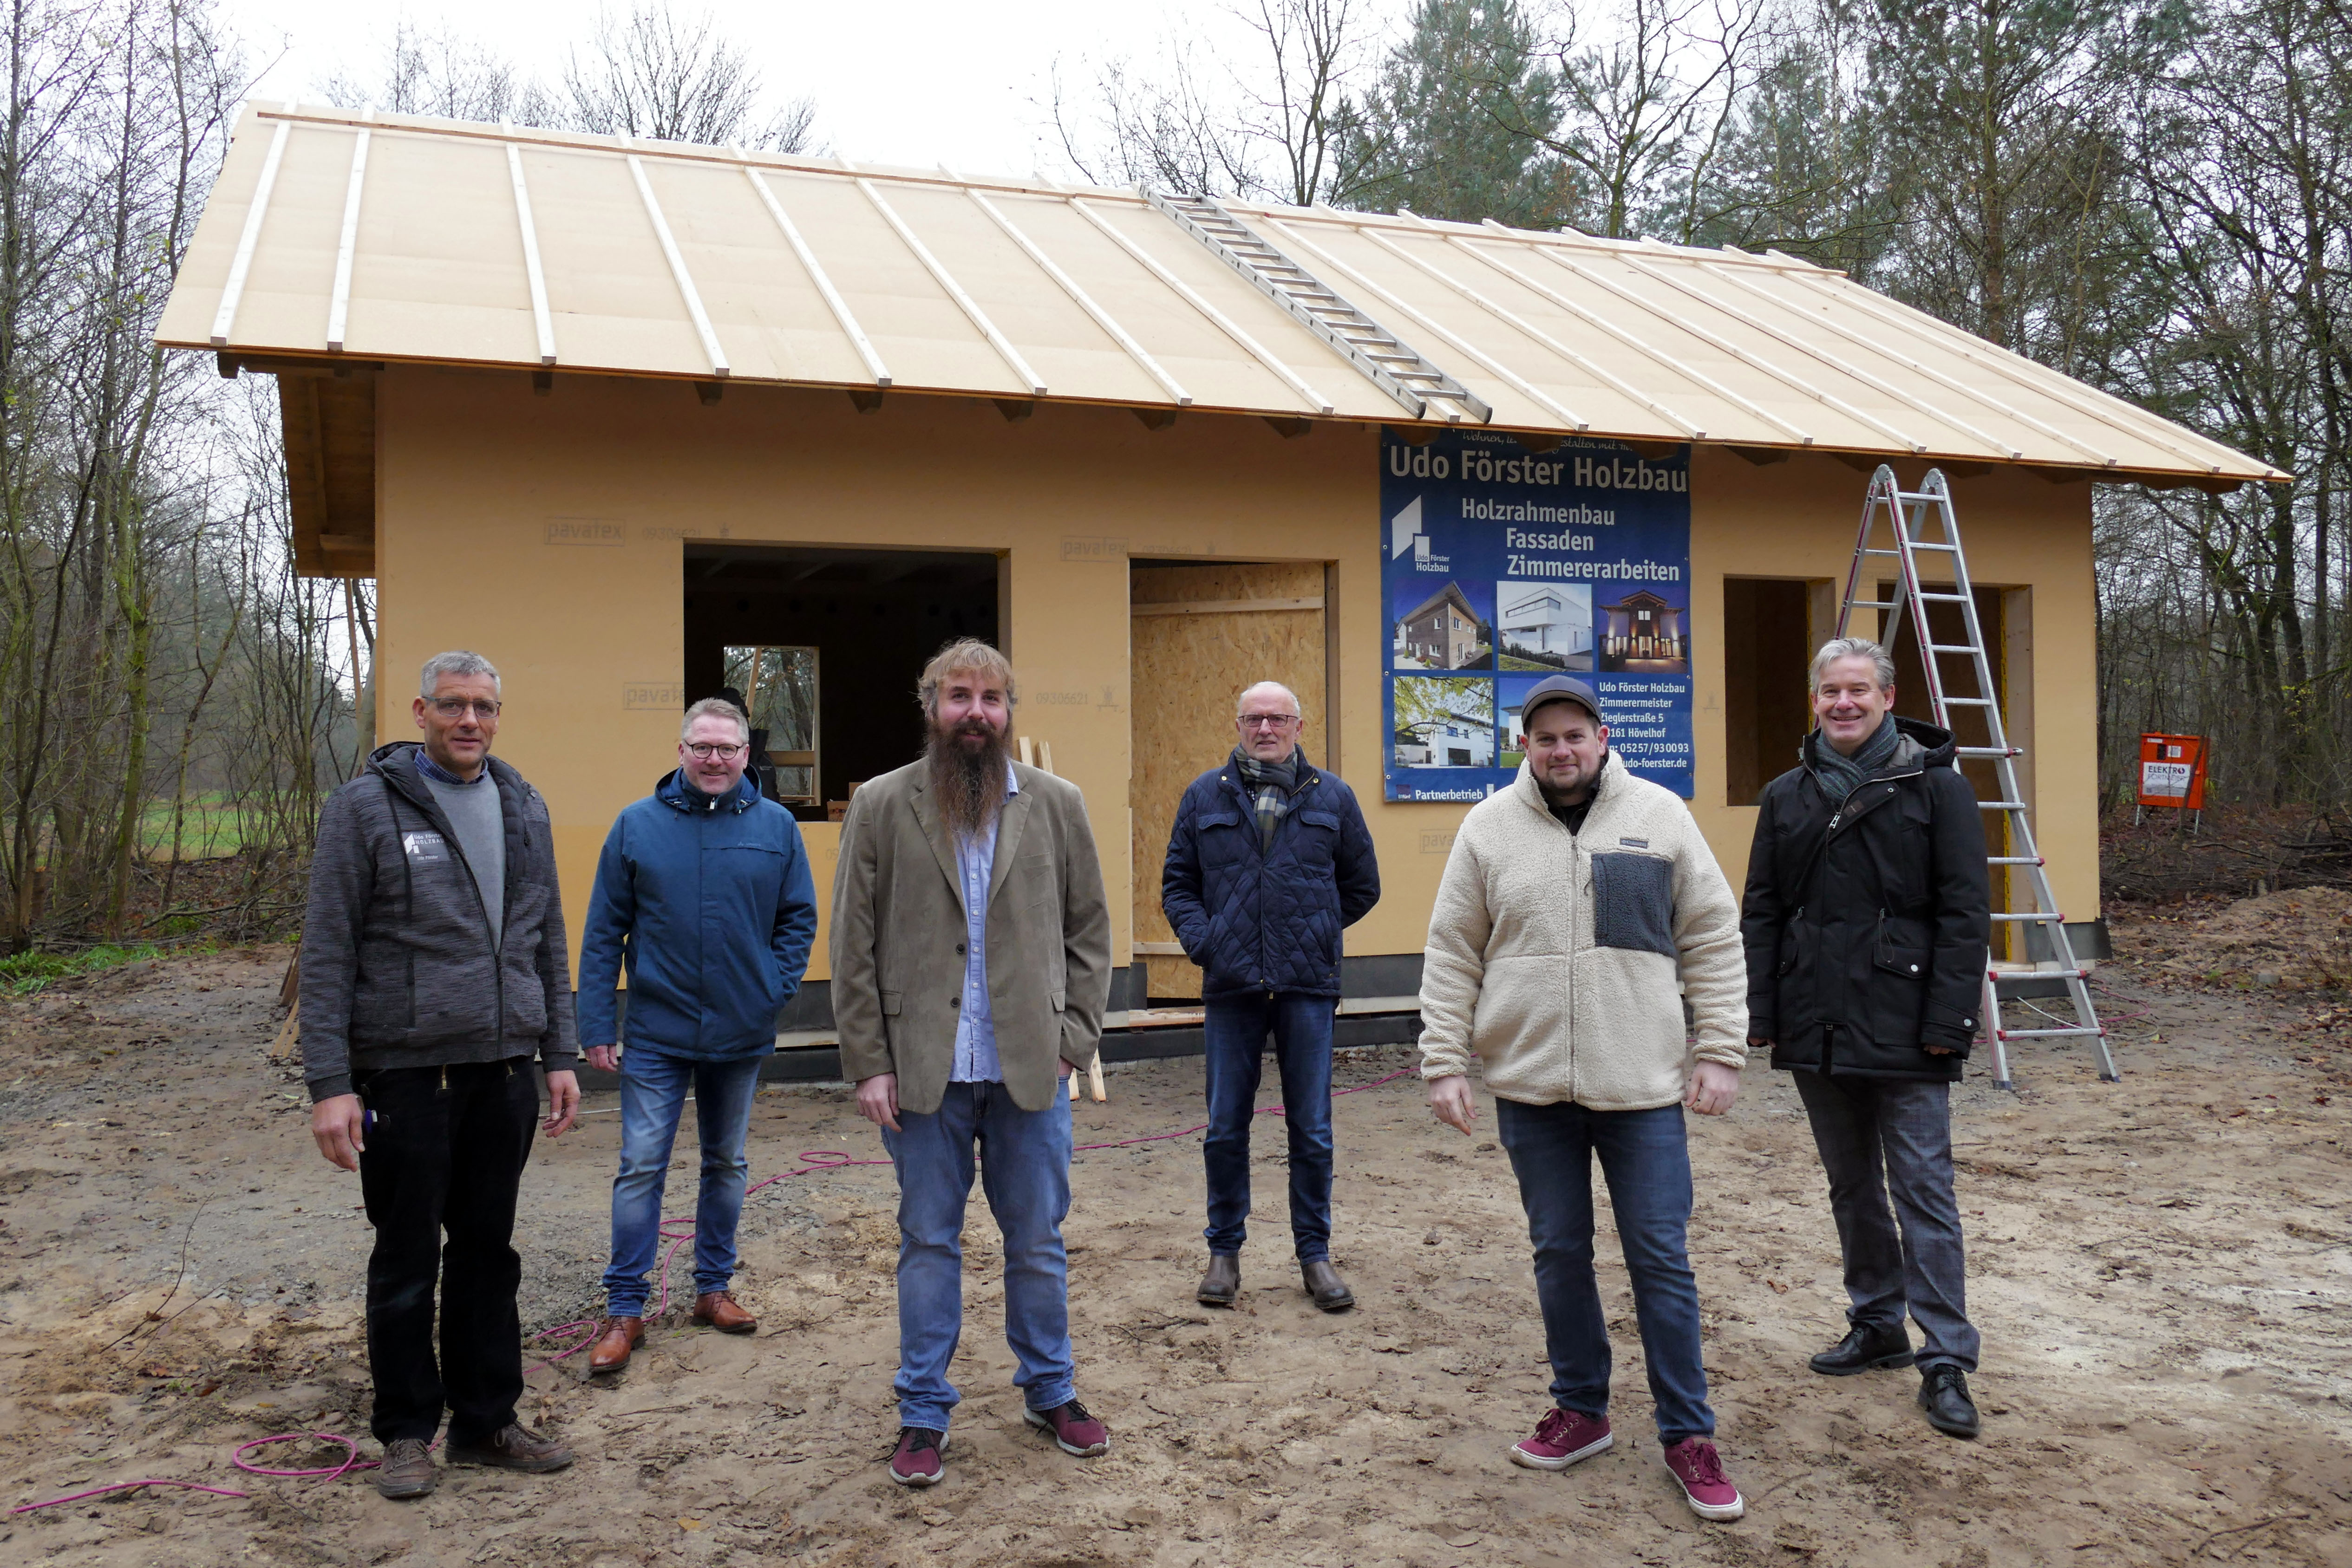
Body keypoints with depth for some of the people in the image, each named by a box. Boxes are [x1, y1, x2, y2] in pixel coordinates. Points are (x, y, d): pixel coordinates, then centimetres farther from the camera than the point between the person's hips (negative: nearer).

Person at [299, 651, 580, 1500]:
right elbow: (327, 953, -7)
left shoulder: (523, 807, 10)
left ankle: (487, 1420, 25)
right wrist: (330, 1083, -13)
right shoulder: (366, 806, -5)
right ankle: (406, 1431, 22)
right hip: (405, 1070, -4)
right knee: (407, 1259, 7)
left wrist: (560, 1055, 10)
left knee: (489, 1251, 12)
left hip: (503, 1070, 4)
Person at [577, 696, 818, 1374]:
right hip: (657, 1033, -2)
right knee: (641, 1167, -2)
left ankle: (714, 1288, 29)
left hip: (742, 1034, 2)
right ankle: (624, 1310, 9)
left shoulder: (776, 827, -1)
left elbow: (800, 918, 6)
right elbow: (604, 932, -2)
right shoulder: (637, 825, -3)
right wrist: (597, 1026, -5)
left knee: (726, 1165, 15)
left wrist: (777, 988, -7)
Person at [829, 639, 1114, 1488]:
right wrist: (868, 1062, -5)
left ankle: (1050, 1392, 30)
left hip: (1030, 1068, 1)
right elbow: (853, 947, -1)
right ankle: (924, 1412, 23)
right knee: (928, 1243, 9)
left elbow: (1089, 930, 7)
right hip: (924, 1070, -1)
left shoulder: (1057, 805, 3)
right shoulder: (880, 805, -1)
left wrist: (1074, 1036, -1)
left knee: (1038, 1242, 12)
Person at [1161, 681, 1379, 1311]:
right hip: (1231, 987, 1)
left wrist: (1314, 931, 7)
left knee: (1312, 1131, 6)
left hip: (1308, 986, 0)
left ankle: (1315, 1253, 19)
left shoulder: (1332, 797, 6)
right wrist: (1202, 938, -3)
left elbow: (1362, 886, 15)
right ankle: (1224, 1250, 22)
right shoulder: (1205, 796, 7)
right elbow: (1177, 882, 12)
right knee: (1225, 1129, 8)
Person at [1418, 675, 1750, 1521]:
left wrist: (1721, 1052, -2)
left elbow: (1713, 941, 3)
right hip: (1528, 1085, 1)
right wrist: (1443, 1062, -2)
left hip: (1642, 1084, -1)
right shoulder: (1489, 827, 2)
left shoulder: (1660, 817, 1)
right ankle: (1581, 1410, 30)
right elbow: (1452, 955, 4)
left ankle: (1688, 1435, 17)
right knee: (1559, 1253, 13)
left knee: (1661, 1259, 4)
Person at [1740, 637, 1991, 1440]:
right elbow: (1762, 913, 10)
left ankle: (1946, 1359, 5)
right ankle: (1877, 1325, 30)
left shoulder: (1936, 786, -3)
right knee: (1851, 1187, 16)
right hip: (1817, 1030, 5)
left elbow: (1966, 913, -7)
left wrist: (1947, 1021, -13)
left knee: (1923, 1189, -2)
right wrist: (1759, 1013, 3)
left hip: (1904, 1034, -5)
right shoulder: (1787, 796, 9)